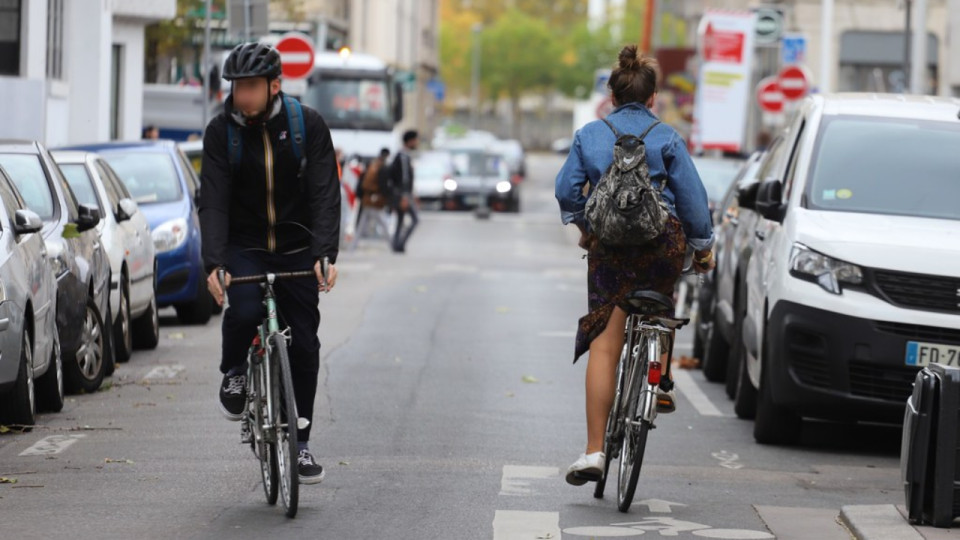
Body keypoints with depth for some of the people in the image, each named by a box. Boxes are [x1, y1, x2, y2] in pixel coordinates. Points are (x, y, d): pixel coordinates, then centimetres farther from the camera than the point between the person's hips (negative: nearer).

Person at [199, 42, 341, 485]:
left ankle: (300, 442, 13)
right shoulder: (222, 131, -9)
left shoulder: (307, 125, -10)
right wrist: (214, 263, -29)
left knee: (303, 344, 0)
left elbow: (325, 194, -15)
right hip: (244, 248, -1)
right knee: (244, 311, -29)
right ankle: (233, 373, 3)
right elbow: (212, 201, -15)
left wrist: (325, 254, -29)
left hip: (297, 251, 1)